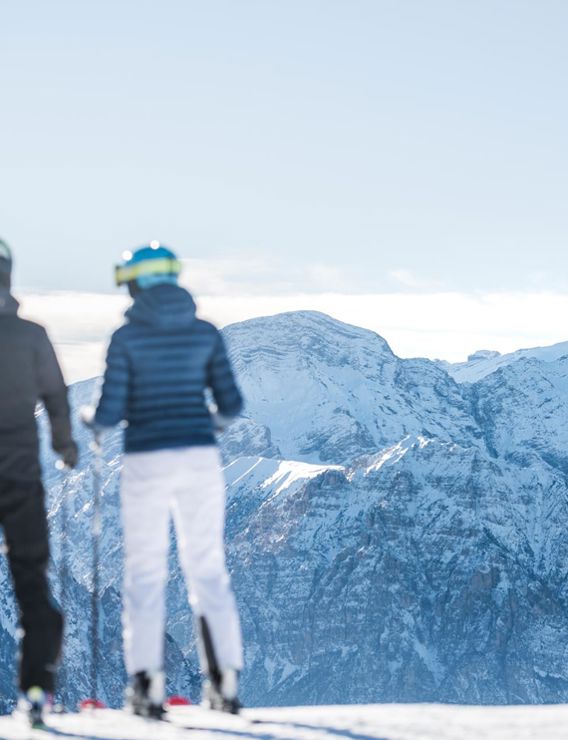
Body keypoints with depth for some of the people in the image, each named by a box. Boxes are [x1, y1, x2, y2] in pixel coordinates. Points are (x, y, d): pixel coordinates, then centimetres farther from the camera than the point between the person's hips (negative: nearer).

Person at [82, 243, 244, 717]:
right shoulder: (205, 333, 4)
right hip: (200, 460, 3)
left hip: (147, 463, -3)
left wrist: (90, 419, 16)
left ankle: (148, 683, -1)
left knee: (145, 572, 5)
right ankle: (225, 681, 5)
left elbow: (111, 412, -7)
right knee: (209, 570, 9)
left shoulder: (126, 338, -5)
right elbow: (231, 403, 4)